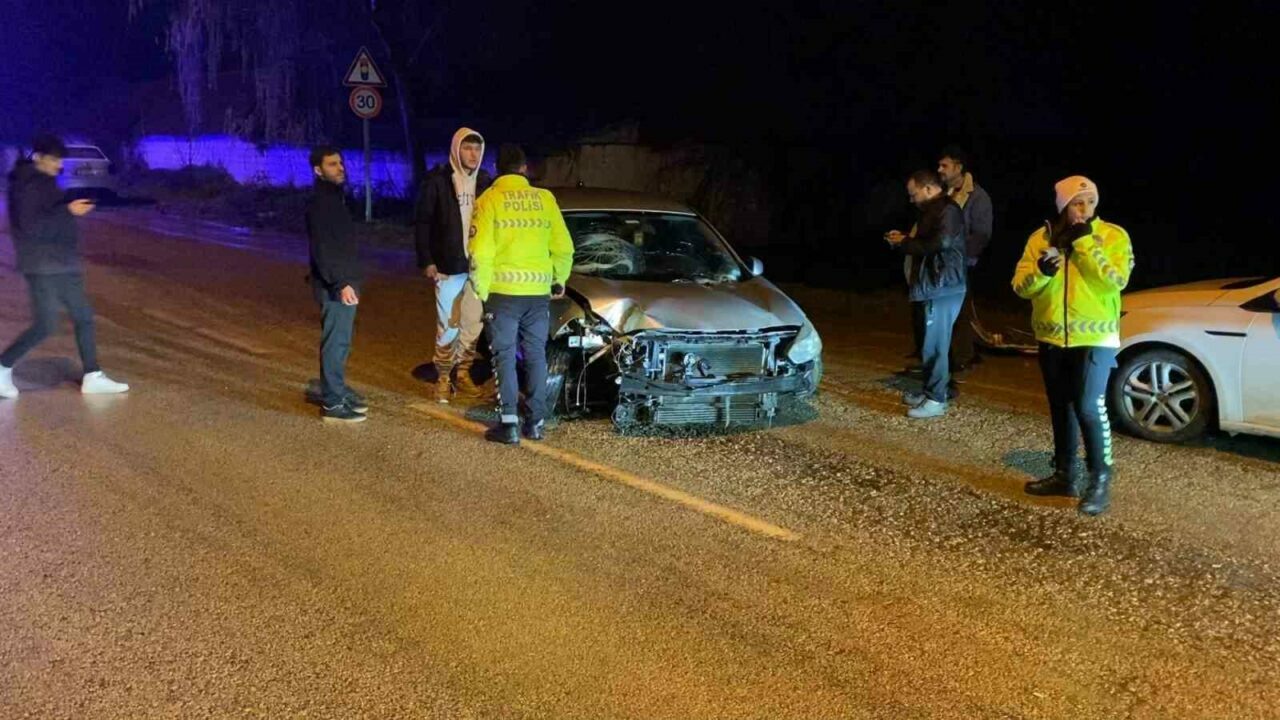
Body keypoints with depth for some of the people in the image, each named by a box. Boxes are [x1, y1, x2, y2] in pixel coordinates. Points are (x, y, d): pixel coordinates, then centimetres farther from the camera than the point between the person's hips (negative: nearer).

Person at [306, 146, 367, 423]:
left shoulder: (335, 196, 16)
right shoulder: (319, 201, -15)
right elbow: (321, 249, -23)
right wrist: (340, 283, -29)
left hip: (345, 281, 10)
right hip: (335, 286, -10)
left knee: (341, 340, 16)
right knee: (335, 341, -6)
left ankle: (337, 390, 27)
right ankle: (332, 403, -2)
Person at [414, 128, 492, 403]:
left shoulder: (485, 182, 6)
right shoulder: (437, 181, -5)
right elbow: (422, 222, -3)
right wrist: (426, 261, -9)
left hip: (478, 266, 4)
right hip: (449, 266, -4)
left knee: (473, 324, 9)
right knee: (448, 326, -1)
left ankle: (463, 374, 23)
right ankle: (443, 378, 12)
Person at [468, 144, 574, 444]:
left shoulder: (489, 200, -3)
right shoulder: (545, 198, 5)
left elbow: (480, 252, -10)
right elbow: (564, 247, 6)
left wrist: (482, 290, 1)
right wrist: (559, 280, 21)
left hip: (503, 291, -3)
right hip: (539, 292, 3)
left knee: (505, 356, 3)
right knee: (536, 355, 12)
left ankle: (509, 423, 0)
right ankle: (536, 421, 14)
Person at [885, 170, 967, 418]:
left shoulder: (948, 210, -14)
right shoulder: (933, 210, 18)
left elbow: (940, 243, -24)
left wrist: (905, 242, -13)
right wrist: (903, 240, 9)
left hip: (943, 288, -10)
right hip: (934, 286, 10)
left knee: (935, 344, -8)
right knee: (932, 342, 14)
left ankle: (936, 400, -4)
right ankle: (930, 392, 21)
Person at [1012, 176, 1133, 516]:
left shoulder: (1113, 236, -6)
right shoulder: (1041, 238, 3)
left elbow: (1116, 281, -19)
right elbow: (1020, 286, -1)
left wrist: (1085, 244, -21)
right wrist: (1040, 272, -22)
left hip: (1095, 337, -4)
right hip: (1052, 338, 4)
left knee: (1089, 407, -14)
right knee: (1061, 408, 14)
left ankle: (1100, 479, -1)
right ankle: (1065, 474, 27)